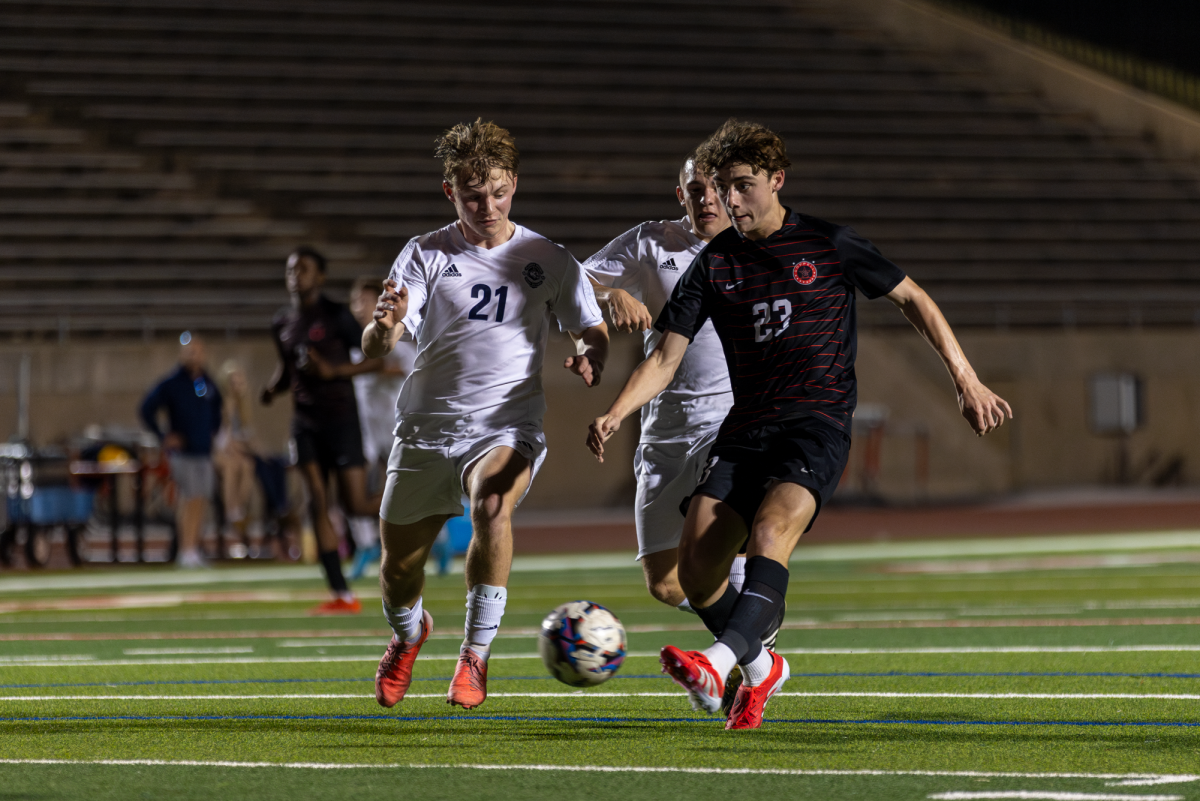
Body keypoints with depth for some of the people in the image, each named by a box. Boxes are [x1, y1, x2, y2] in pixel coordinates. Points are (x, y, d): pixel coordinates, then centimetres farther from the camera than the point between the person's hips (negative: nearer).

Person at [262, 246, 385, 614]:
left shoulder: (336, 316, -8)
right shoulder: (282, 324, 10)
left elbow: (376, 358, -7)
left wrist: (335, 371, -20)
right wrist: (273, 389, 2)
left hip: (340, 415, -5)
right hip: (305, 419, 5)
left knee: (355, 504, -7)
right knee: (318, 504, -6)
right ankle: (342, 595, -6)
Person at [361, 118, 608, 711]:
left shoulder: (548, 260, 3)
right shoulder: (425, 255, 1)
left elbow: (593, 332, 14)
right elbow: (372, 349, -7)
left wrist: (590, 360, -10)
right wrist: (385, 325, -32)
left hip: (506, 425, -2)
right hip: (426, 428, 2)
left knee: (492, 506, -34)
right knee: (397, 572, 9)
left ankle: (475, 656, -24)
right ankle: (408, 635, 46)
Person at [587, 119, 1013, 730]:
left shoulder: (829, 246, 1)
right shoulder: (713, 264, 8)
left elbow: (912, 300, 11)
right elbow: (665, 358, 5)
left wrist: (966, 382, 6)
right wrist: (615, 415, -13)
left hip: (818, 423, -4)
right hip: (745, 430, 4)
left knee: (769, 530, -32)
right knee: (696, 570, -9)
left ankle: (718, 664, -49)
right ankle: (761, 668, 19)